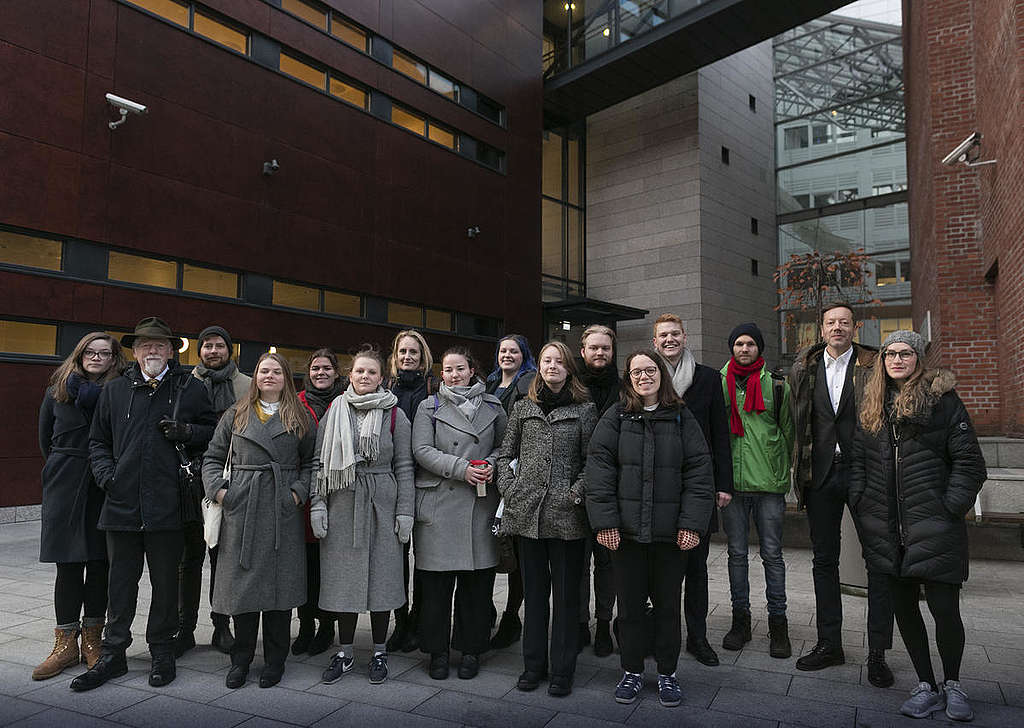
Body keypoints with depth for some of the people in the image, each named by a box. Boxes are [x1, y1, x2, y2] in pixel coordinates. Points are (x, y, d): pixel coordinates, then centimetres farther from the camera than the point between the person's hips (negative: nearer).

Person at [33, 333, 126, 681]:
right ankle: (66, 644, 13)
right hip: (65, 487, 2)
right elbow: (45, 439, 16)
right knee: (68, 565, 4)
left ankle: (92, 639, 16)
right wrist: (62, 468, 15)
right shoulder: (58, 391, 9)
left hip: (105, 486, -2)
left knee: (99, 563, 5)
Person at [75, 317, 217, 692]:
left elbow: (216, 430, 8)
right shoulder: (115, 390, 10)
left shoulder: (190, 389, 2)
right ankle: (113, 654, 26)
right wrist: (106, 474, 2)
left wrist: (186, 431, -11)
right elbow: (98, 441, 18)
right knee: (120, 581, 11)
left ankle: (162, 651, 25)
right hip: (122, 502, 2)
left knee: (165, 582, 9)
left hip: (167, 503, -2)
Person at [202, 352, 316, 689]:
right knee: (242, 581, 4)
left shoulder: (301, 419, 10)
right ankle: (241, 658, 20)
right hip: (241, 510, 1)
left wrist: (299, 492, -3)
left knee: (279, 582, 3)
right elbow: (213, 456, 13)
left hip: (282, 511, -1)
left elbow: (310, 461, 10)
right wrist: (218, 488, -2)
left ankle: (274, 660, 17)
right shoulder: (236, 414, 12)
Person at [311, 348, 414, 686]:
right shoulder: (334, 412, 6)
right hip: (342, 505, 2)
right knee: (343, 577, 7)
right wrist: (317, 505, -2)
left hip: (381, 505, -1)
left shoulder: (395, 415, 1)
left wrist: (405, 512, -4)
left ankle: (379, 652, 21)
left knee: (381, 576, 5)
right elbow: (320, 463, 6)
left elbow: (404, 467, 1)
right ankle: (345, 652, 23)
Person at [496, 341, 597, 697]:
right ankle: (533, 664, 26)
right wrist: (508, 489, 2)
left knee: (566, 594, 6)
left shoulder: (585, 409, 3)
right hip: (527, 513, 2)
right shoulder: (522, 407, 11)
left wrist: (576, 494, -9)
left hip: (566, 515, -2)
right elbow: (505, 454, 13)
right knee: (534, 591, 13)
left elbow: (592, 461, 1)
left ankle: (562, 671, 19)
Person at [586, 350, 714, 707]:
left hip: (670, 532, 0)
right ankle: (632, 672, 27)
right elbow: (599, 467, -4)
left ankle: (667, 674, 29)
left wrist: (692, 523, -8)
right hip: (626, 530, 0)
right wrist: (605, 521, -11)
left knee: (668, 605, 12)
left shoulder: (682, 419, 3)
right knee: (630, 605, 10)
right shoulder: (615, 418, 1)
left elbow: (699, 472, 0)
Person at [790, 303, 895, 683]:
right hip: (821, 474, 3)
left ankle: (877, 652, 13)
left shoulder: (872, 367, -1)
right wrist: (801, 470, 3)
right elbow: (797, 421, 10)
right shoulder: (804, 369, 7)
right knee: (824, 559, 11)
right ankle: (829, 643, 23)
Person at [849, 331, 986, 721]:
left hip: (934, 528, -4)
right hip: (888, 529, 4)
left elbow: (969, 461, -5)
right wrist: (861, 506, 5)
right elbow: (857, 460, 14)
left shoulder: (942, 399, -3)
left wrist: (951, 506, -11)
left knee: (945, 608, 1)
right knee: (904, 608, 10)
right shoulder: (872, 404, 11)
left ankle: (952, 684, 25)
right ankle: (926, 686, 25)